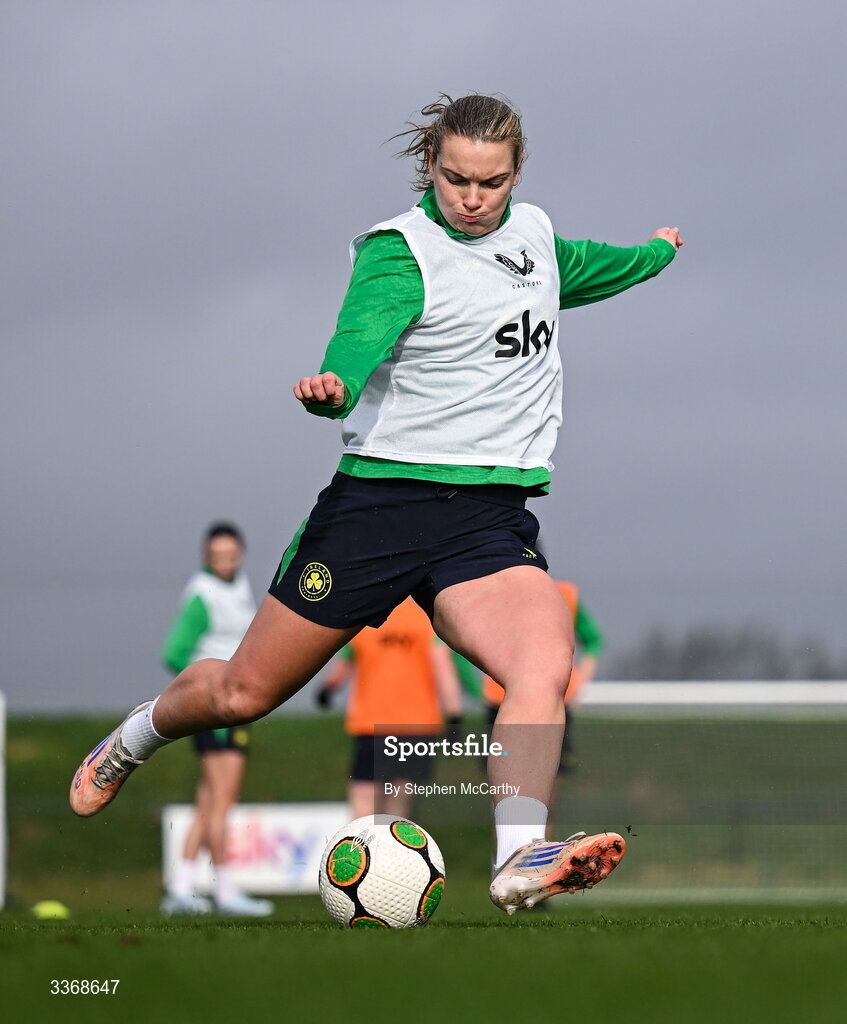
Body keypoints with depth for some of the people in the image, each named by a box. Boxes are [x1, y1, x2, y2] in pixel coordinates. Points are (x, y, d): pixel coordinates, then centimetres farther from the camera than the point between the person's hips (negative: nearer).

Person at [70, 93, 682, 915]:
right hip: (380, 500, -4)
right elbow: (364, 331, -29)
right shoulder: (399, 251, -9)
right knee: (243, 693, 10)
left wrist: (652, 255, 51)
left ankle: (520, 860, -44)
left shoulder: (534, 231, 11)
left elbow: (573, 270, 37)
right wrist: (333, 387, -50)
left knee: (545, 668, -29)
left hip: (490, 520, 4)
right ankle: (135, 738, 42)